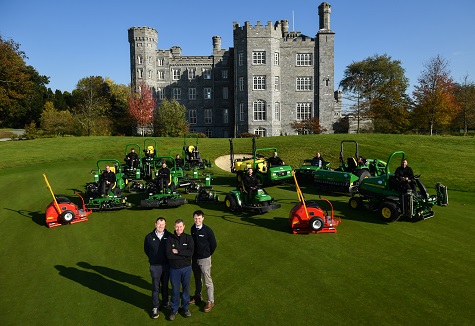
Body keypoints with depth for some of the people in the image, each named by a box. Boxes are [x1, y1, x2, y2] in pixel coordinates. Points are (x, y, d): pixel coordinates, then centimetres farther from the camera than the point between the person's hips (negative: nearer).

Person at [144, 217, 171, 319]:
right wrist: (153, 258, 9)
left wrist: (169, 259, -3)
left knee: (165, 285, 17)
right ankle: (155, 308, 16)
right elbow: (146, 250, 10)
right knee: (155, 287, 5)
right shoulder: (149, 237, -5)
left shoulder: (169, 236, -7)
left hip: (167, 265, 1)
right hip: (155, 266, -1)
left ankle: (165, 302, 35)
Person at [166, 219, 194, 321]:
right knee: (175, 290, 11)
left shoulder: (188, 238, -6)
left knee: (186, 288, 15)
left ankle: (185, 307, 34)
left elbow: (191, 252, -18)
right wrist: (184, 255, -18)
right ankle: (174, 309, 29)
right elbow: (168, 254, -17)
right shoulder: (170, 239, -7)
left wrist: (177, 252, -18)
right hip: (174, 268, 0)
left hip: (186, 268, 1)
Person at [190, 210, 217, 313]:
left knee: (208, 281, 1)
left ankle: (210, 301, 13)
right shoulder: (193, 228, -3)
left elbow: (214, 245, -8)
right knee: (197, 279, 21)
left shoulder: (208, 230, -18)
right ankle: (197, 296, 38)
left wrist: (207, 254, 4)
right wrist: (193, 255, 9)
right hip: (195, 258, 5)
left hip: (204, 259, -5)